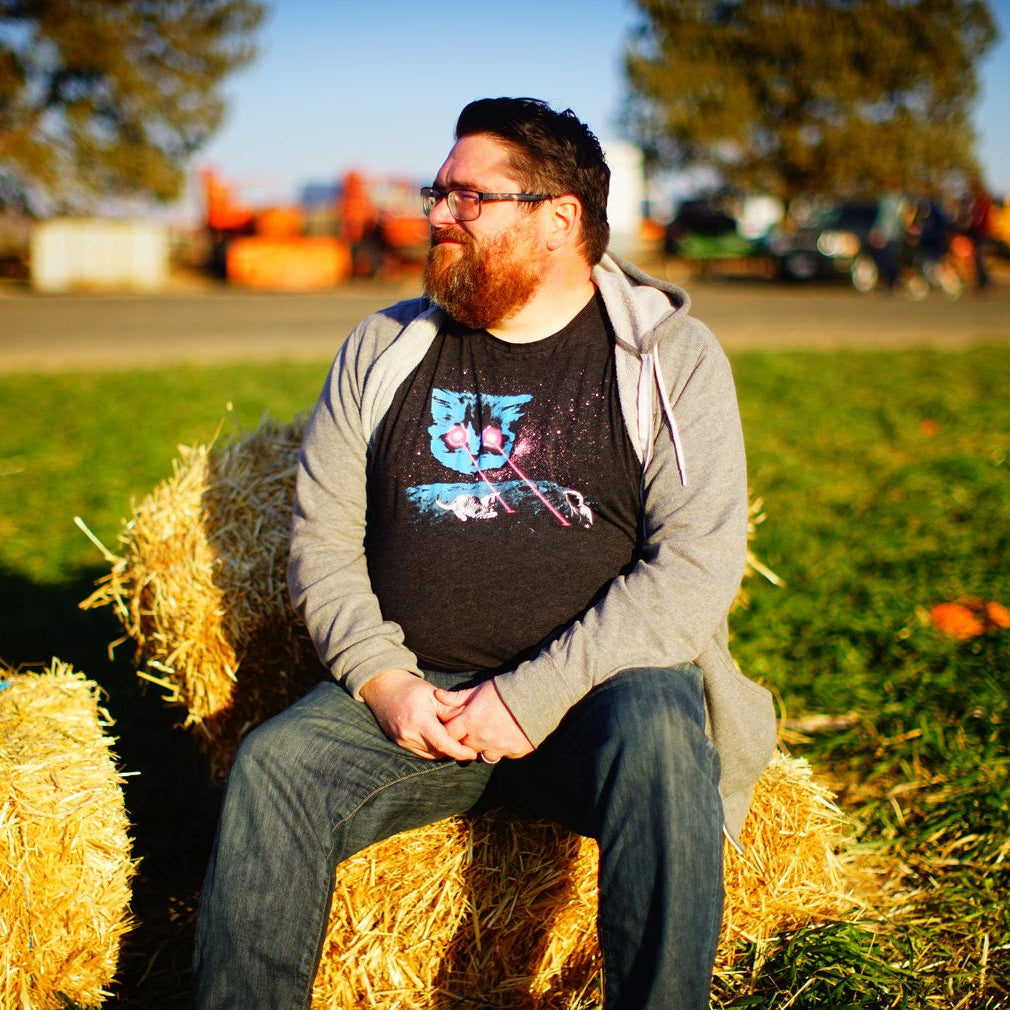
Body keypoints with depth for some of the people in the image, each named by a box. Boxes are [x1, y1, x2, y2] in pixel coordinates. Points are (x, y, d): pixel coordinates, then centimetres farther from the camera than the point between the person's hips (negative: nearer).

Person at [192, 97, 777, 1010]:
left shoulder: (671, 354, 1)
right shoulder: (383, 349, 12)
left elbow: (699, 561, -9)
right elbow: (322, 539, 10)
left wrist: (535, 697, -17)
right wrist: (381, 678, -7)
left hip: (595, 691, -2)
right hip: (410, 695, 3)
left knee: (658, 737, -34)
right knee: (275, 763, -23)